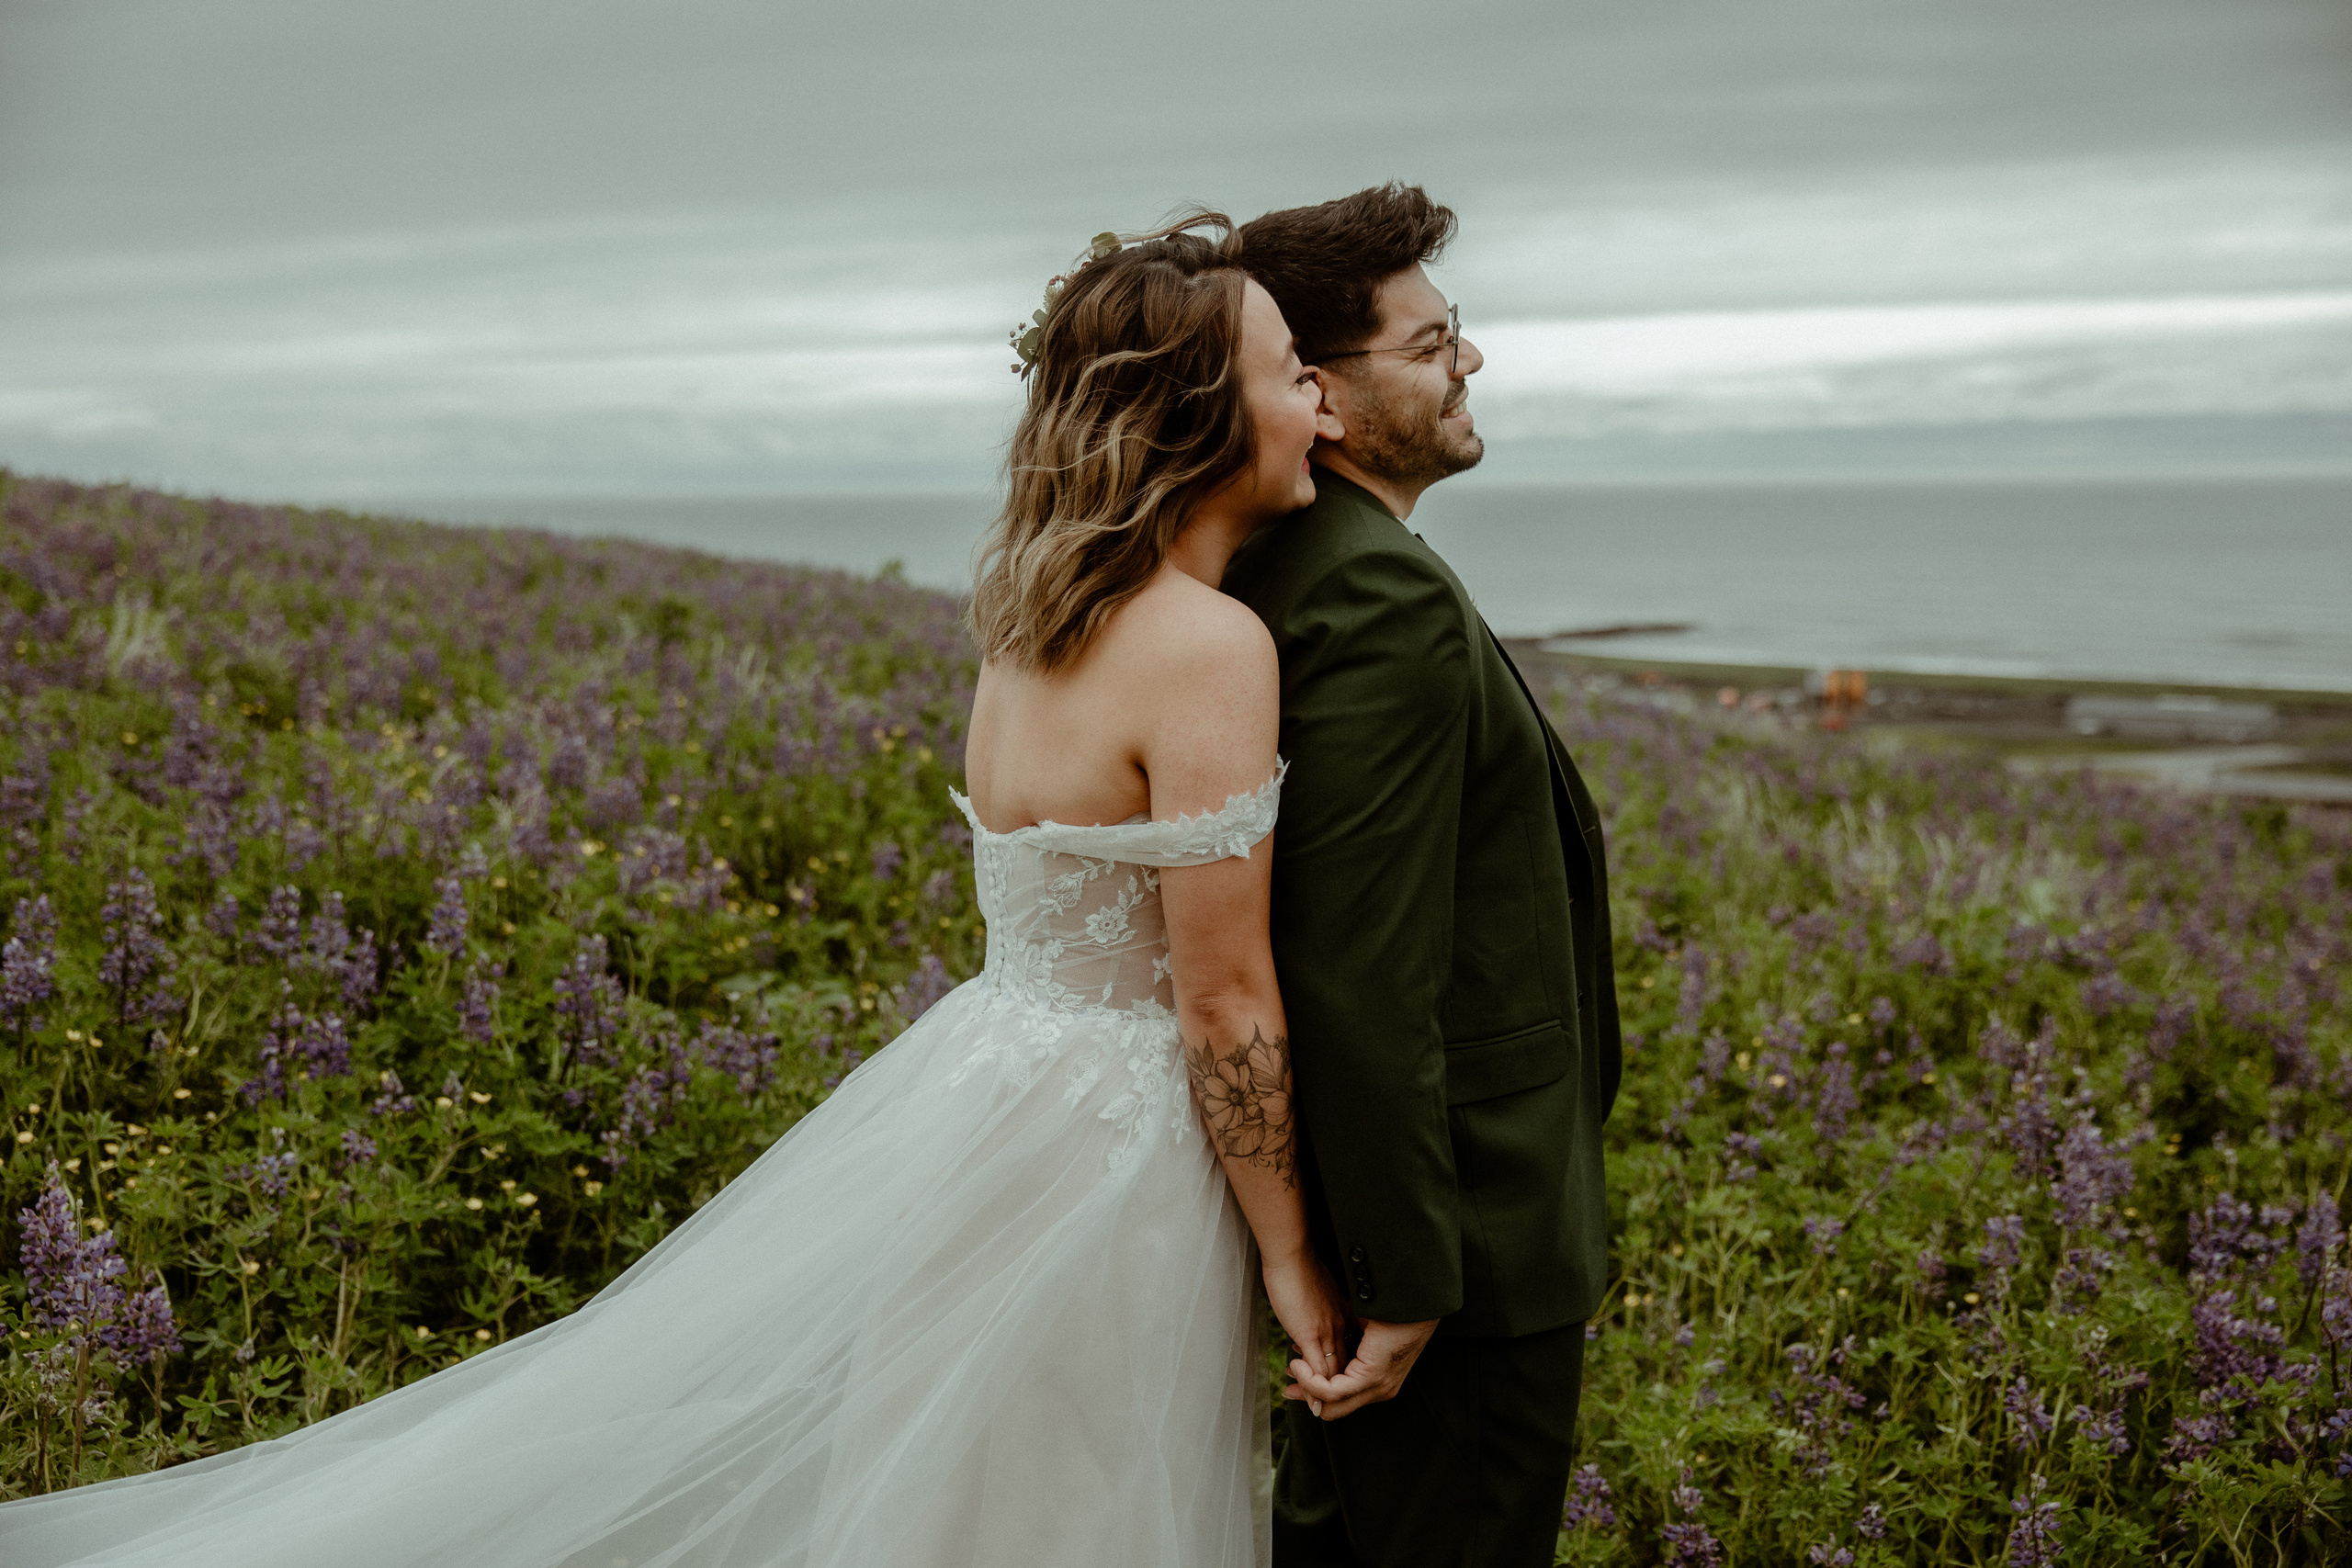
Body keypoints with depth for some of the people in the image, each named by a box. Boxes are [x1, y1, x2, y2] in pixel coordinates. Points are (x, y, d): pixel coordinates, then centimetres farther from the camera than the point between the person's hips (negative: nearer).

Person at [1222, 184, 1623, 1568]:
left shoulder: (1274, 567, 7)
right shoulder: (1389, 596, -24)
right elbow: (1364, 974, -28)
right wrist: (1407, 1282, -23)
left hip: (1349, 1188, 10)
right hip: (1467, 1233, -10)